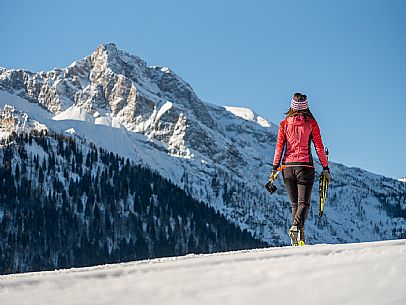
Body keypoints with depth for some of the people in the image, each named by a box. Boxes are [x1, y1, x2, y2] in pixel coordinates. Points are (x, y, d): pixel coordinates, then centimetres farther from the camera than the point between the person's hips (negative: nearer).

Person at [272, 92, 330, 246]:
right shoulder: (311, 123, 0)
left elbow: (279, 147, 3)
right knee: (304, 203, -2)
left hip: (287, 166, 3)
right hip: (305, 166, -3)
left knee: (295, 204, 13)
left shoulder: (284, 124, 5)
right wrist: (325, 168, 5)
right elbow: (319, 147, 0)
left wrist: (275, 168, 7)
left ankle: (297, 239, 8)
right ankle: (296, 226, -31)